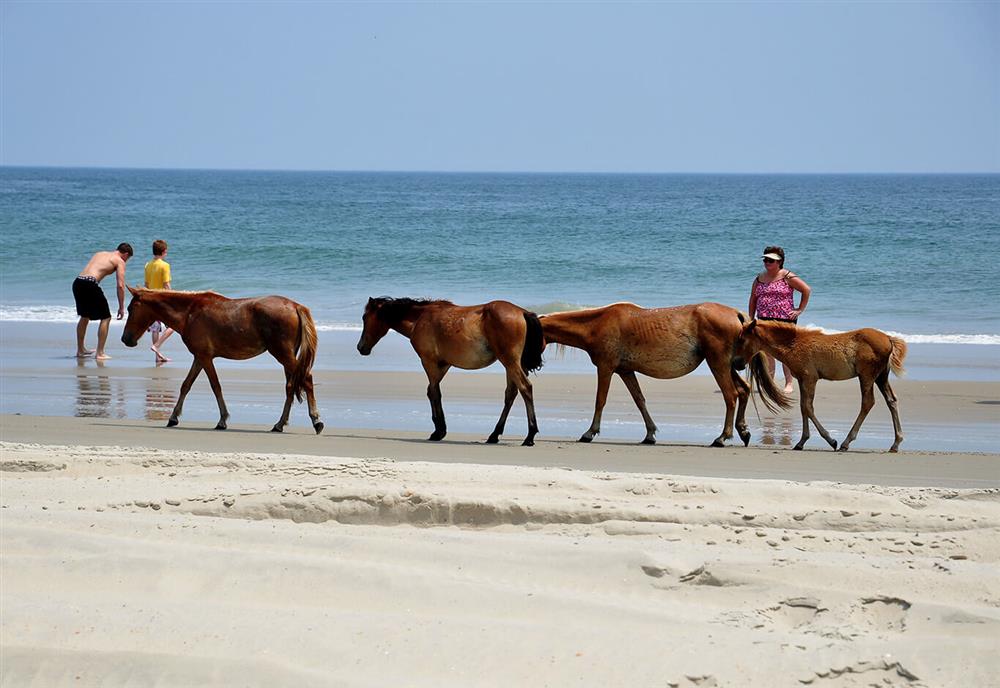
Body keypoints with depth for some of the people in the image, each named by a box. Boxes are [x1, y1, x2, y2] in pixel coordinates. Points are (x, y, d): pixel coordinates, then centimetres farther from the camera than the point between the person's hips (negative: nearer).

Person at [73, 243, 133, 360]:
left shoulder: (99, 254, 29)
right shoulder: (120, 261, 9)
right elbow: (120, 285, 0)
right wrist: (121, 307, 5)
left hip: (78, 282, 7)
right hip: (91, 284, -7)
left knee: (85, 316, 27)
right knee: (105, 318, 6)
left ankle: (80, 350, 37)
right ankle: (100, 353, 2)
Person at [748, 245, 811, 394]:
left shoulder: (787, 277, -3)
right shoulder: (759, 279, 12)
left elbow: (807, 290, -2)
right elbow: (753, 300, 18)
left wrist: (800, 310, -4)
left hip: (785, 319, -4)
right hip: (764, 320, 4)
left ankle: (788, 383, 4)